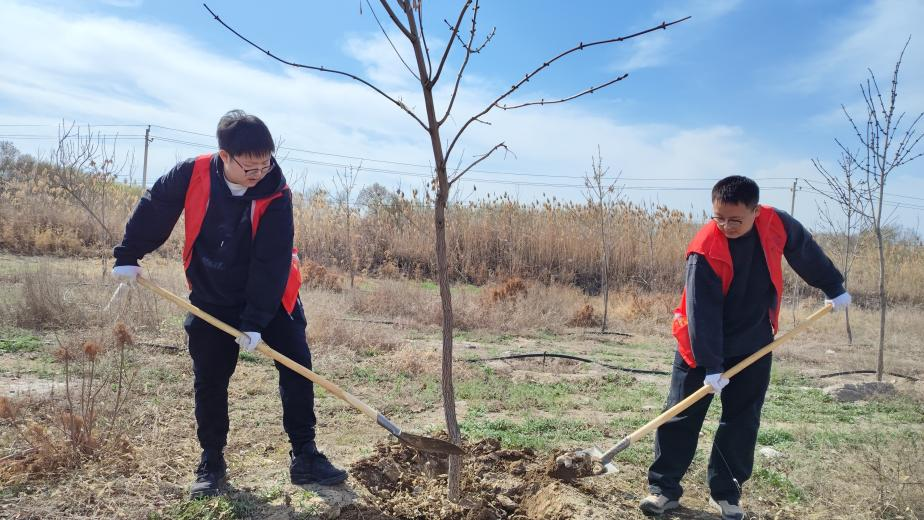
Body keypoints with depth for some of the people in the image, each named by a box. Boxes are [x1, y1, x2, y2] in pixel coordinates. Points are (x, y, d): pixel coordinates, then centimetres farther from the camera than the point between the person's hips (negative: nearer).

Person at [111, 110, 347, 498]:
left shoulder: (276, 194, -21)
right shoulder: (192, 175, -17)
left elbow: (272, 262, -22)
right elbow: (153, 210, 0)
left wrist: (256, 321, -24)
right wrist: (128, 256, 5)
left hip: (271, 298, -1)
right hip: (211, 299, 2)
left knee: (297, 368, -5)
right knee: (209, 382, 7)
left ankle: (304, 457, 5)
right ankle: (211, 462, 23)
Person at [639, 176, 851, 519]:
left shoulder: (776, 225, -13)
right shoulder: (705, 250, -25)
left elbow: (806, 253, 8)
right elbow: (702, 311, -25)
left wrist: (833, 288, 19)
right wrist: (710, 365, -27)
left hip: (754, 345, 4)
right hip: (703, 347, -4)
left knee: (742, 421, 8)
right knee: (681, 417, -1)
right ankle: (664, 488, 10)